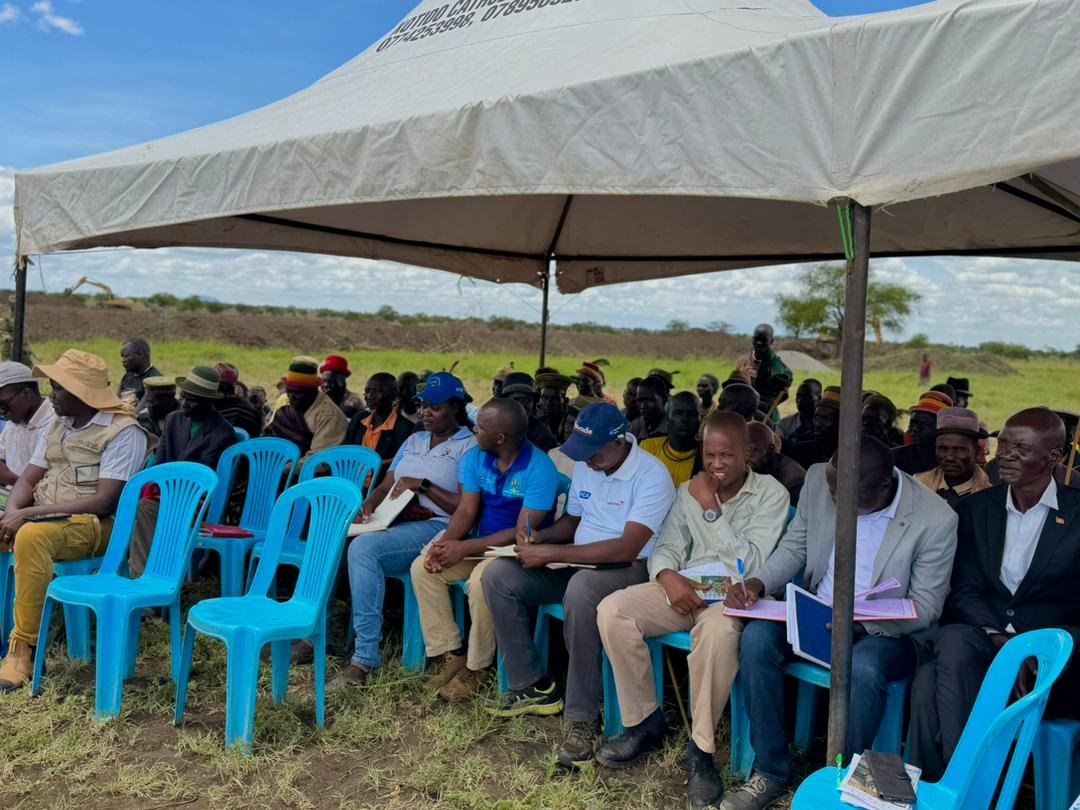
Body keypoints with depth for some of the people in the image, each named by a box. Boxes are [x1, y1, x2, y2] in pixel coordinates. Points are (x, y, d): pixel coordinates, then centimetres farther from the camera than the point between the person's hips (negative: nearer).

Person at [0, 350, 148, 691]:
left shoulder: (123, 432, -11)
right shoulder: (58, 426, 14)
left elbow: (104, 501, -18)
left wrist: (31, 512, -21)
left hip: (93, 524, -8)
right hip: (42, 518, 8)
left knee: (32, 536, -36)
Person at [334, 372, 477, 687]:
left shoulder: (469, 446, 1)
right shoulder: (414, 441, 23)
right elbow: (385, 485, 19)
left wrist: (423, 485, -14)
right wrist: (369, 504, -3)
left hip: (437, 526, -7)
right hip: (394, 521, 7)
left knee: (364, 548, -31)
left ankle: (365, 657, -26)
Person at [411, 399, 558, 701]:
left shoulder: (539, 468, -20)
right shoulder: (475, 458, 0)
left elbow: (523, 531, -23)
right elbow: (466, 510, 0)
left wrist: (465, 548, -25)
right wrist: (444, 543, -20)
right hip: (482, 544, 7)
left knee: (481, 580, -35)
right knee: (422, 567, -12)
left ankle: (478, 668, -12)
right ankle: (452, 654, -3)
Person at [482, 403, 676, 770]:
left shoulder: (652, 476, -18)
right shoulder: (585, 466, 6)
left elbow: (626, 549, -27)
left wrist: (549, 554, -26)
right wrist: (540, 536, -2)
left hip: (629, 569, -7)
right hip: (578, 564, 8)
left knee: (581, 588, -41)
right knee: (497, 575, -10)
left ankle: (584, 718, -27)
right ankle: (533, 686, 1)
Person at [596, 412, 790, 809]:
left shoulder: (771, 493, -3)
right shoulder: (689, 491, 12)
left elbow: (750, 563, -12)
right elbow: (665, 548, 8)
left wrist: (710, 509, -16)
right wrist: (668, 577, -16)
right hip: (685, 588, 5)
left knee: (718, 630, -40)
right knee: (611, 611, -20)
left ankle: (702, 748, -20)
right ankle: (645, 723, -5)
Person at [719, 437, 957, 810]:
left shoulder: (936, 519, -19)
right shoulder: (818, 479, -8)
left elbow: (924, 608, -12)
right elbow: (794, 547, 5)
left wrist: (863, 622, -29)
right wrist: (758, 584, -14)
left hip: (886, 631, -4)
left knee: (862, 668, -36)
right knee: (757, 638, -23)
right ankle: (771, 771, -7)